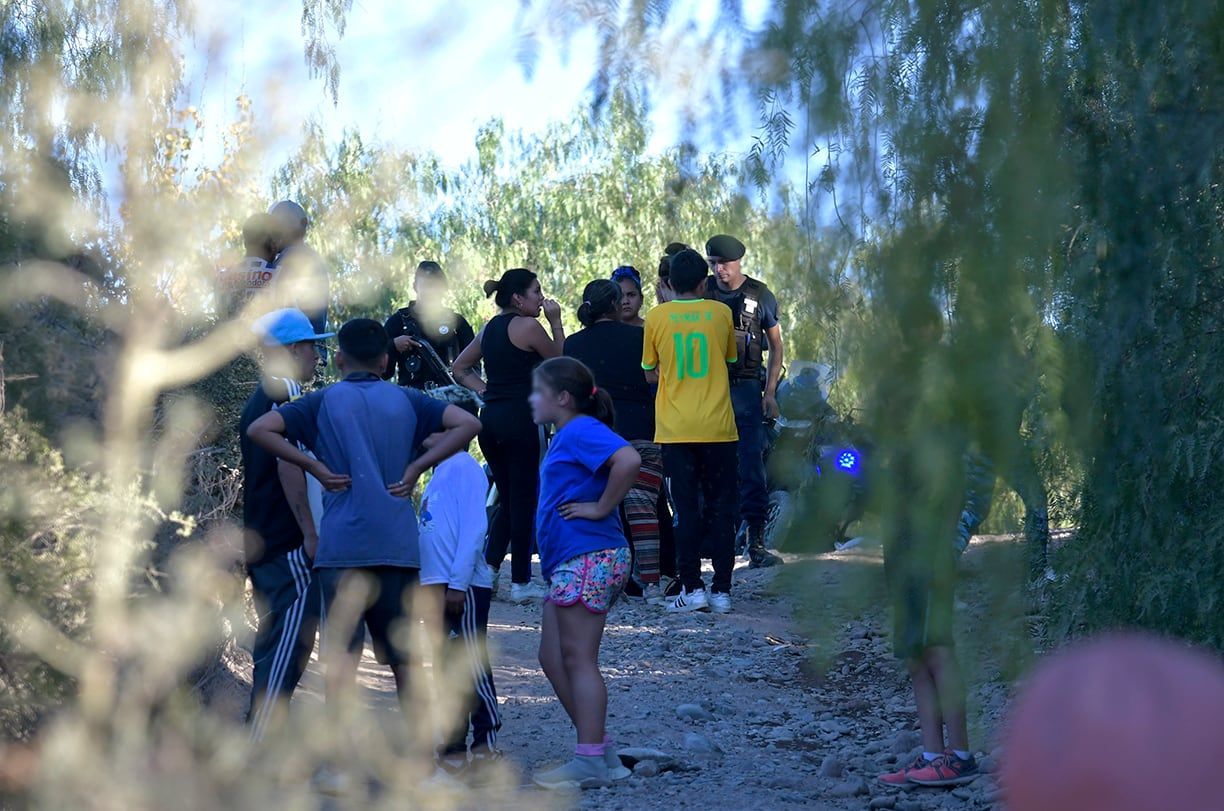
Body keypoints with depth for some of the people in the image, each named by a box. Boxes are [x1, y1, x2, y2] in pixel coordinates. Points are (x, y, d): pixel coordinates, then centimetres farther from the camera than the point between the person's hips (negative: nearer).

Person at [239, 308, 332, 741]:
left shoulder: (256, 400, 19)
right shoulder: (286, 393, -12)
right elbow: (288, 464, -21)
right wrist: (310, 531, -19)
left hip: (262, 541, 10)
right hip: (289, 545, -10)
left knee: (276, 648, 14)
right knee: (286, 646, -11)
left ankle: (255, 741, 15)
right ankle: (258, 749, -15)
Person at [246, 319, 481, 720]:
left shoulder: (324, 401, 4)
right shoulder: (406, 400, 9)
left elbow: (260, 429, -8)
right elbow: (467, 423, -1)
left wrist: (314, 467, -4)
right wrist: (417, 467, -1)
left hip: (343, 544, -2)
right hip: (399, 543, 2)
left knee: (341, 653, -2)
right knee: (404, 654, 11)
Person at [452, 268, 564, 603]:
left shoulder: (490, 328, 15)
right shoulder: (528, 326, -8)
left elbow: (460, 368, 19)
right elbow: (560, 359, 2)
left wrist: (485, 389, 12)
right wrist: (556, 322, 6)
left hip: (490, 416, 8)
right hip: (521, 417, -7)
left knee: (507, 498, 17)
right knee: (524, 500, 0)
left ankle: (489, 566, 5)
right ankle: (521, 582, 3)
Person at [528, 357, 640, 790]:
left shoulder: (581, 430, -12)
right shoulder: (567, 436, 19)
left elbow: (628, 460, -29)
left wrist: (601, 508, -21)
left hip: (588, 559, -11)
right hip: (570, 562, 11)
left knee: (578, 660, -7)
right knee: (553, 659, 13)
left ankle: (591, 763, -5)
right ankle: (602, 751, 16)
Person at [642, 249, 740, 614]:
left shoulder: (656, 317, 0)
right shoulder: (721, 313, 2)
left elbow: (650, 369, 11)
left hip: (675, 430, 0)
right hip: (717, 427, 0)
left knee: (686, 509, 3)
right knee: (720, 508, 6)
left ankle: (692, 587, -3)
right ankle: (721, 590, 4)